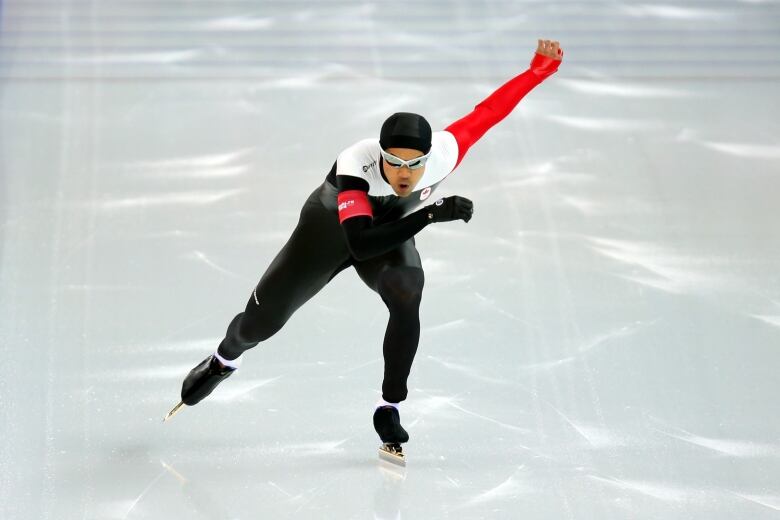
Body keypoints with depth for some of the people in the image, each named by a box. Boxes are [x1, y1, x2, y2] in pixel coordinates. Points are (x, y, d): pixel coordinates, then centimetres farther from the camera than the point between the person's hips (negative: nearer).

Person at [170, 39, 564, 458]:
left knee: (407, 297, -31)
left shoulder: (445, 152, -34)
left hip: (390, 231, 2)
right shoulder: (355, 166, -43)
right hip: (329, 227, -2)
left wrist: (539, 69, -22)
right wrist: (431, 215, -58)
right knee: (262, 320, 7)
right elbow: (360, 244, -52)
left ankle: (389, 407, -16)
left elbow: (488, 111, -20)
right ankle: (223, 361, 44)